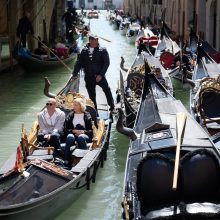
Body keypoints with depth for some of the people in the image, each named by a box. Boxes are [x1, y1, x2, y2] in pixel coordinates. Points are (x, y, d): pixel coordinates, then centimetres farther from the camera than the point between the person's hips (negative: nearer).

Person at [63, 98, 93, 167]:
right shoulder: (70, 115, 17)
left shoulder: (87, 116, 12)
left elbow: (91, 130, 6)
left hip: (84, 135, -1)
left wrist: (83, 131, -13)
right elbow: (66, 129, 10)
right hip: (73, 134, 1)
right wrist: (74, 131, -8)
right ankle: (66, 161, -45)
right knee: (70, 137, -36)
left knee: (81, 137, -39)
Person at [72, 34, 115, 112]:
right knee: (92, 95, 8)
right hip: (89, 77, 2)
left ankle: (112, 106, 6)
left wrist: (101, 75, -15)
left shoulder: (102, 50, -4)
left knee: (107, 89, -10)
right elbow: (79, 63, 10)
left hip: (99, 76, -2)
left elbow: (106, 63, -8)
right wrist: (74, 74, 6)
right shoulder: (84, 51, 4)